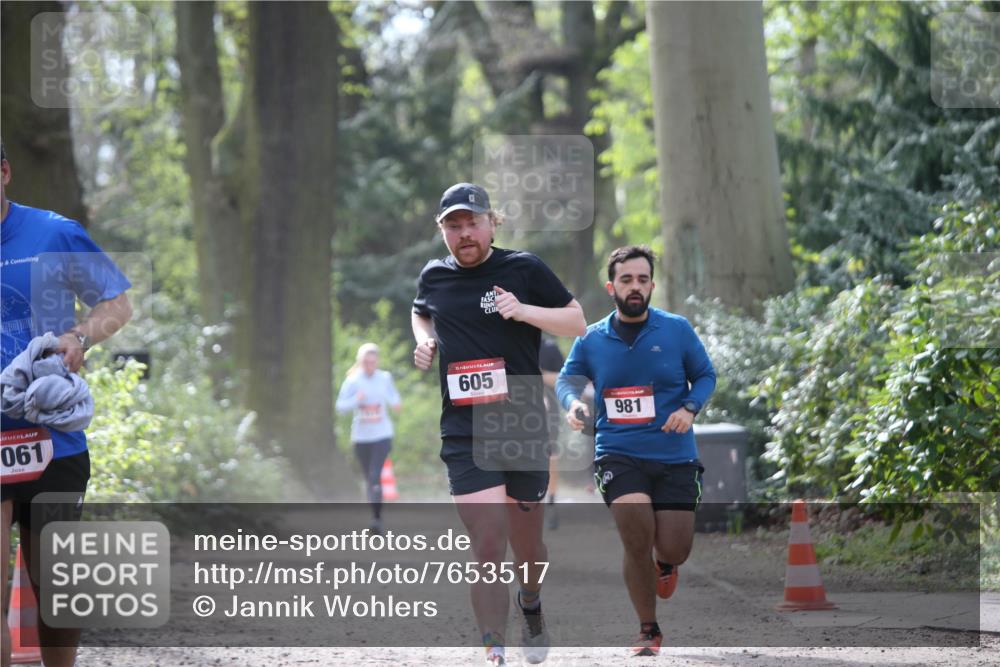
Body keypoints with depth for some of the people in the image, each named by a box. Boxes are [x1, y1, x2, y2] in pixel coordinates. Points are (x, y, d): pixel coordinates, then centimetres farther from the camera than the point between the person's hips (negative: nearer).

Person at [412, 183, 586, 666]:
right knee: (488, 547, -15)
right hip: (465, 438, 0)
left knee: (526, 543, 13)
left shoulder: (523, 269, -1)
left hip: (524, 428, 0)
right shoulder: (434, 277, 8)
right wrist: (424, 340, 9)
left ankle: (531, 608, 46)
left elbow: (578, 323, 1)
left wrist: (525, 311, -15)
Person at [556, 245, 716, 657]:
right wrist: (572, 404, -8)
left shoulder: (677, 330, 1)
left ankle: (665, 564, 41)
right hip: (618, 456, 0)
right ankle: (648, 631, -1)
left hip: (675, 457, 1)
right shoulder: (591, 340, 3)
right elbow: (567, 379, 15)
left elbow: (705, 375, 10)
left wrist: (689, 408, -9)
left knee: (674, 550, -2)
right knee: (637, 539, -21)